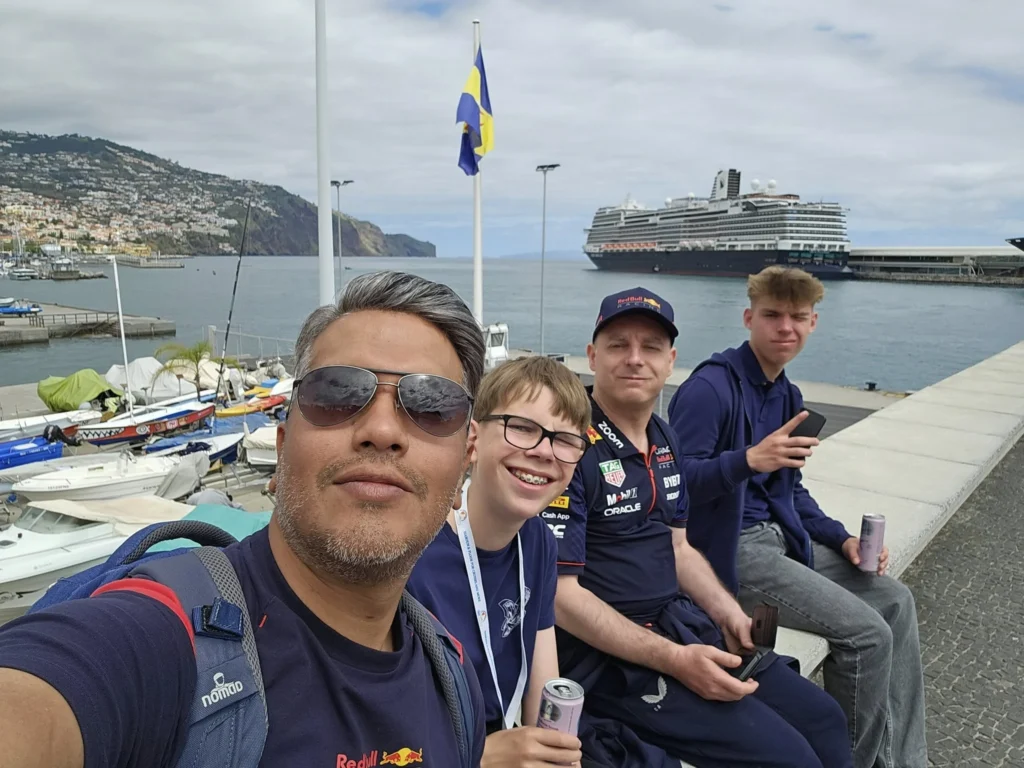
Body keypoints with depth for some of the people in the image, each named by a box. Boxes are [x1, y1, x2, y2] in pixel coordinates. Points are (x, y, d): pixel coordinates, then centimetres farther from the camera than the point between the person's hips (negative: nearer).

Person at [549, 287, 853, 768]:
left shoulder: (663, 439, 8)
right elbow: (560, 592, -21)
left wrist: (727, 612, 0)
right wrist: (673, 660, -23)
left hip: (682, 623, 8)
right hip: (608, 655, -8)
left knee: (822, 719, 10)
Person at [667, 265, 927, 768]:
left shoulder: (787, 396, 10)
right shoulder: (711, 387, -18)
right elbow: (677, 482, -25)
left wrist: (841, 539, 6)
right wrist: (748, 460, -39)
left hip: (777, 536, 10)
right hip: (728, 550, -9)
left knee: (894, 601, 8)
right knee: (866, 633, -12)